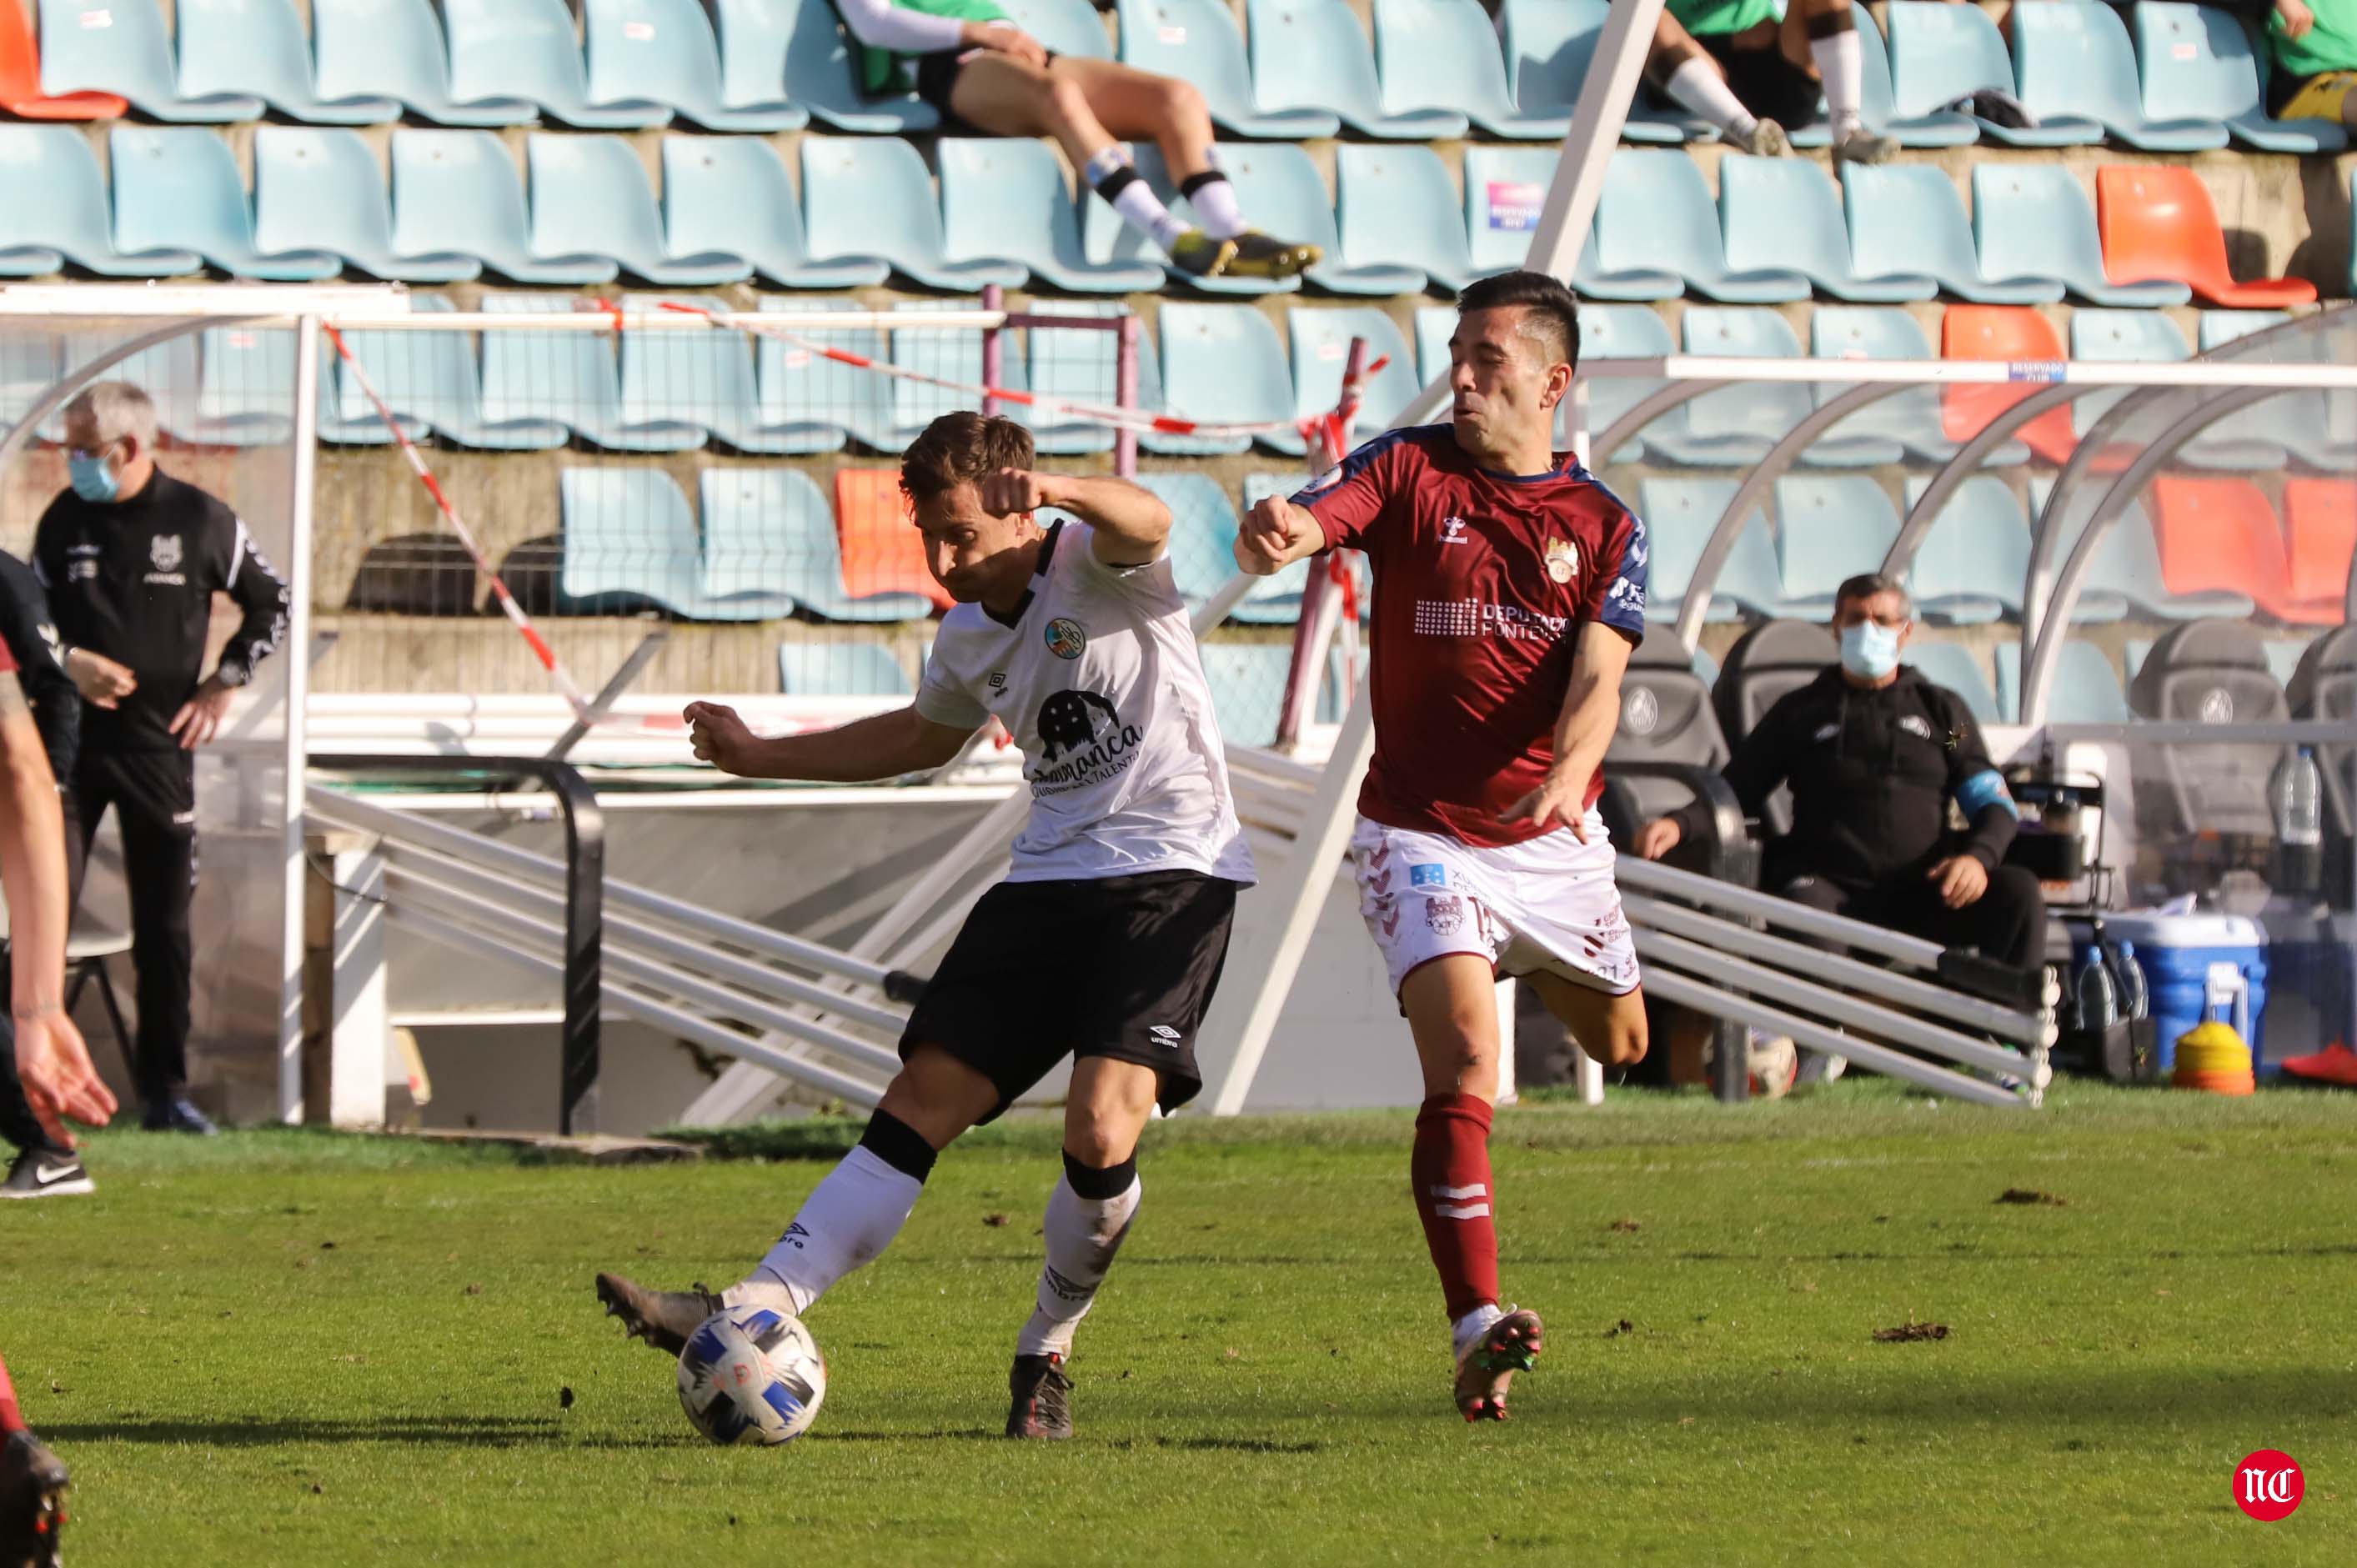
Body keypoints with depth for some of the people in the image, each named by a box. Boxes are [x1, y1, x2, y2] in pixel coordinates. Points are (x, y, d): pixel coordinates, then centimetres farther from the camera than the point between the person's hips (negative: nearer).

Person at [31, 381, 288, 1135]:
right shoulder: (64, 520, 2)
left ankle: (165, 1093, 12)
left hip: (160, 744, -1)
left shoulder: (201, 521, -3)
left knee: (164, 929, 5)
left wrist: (223, 684, 0)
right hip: (69, 735, 1)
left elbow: (270, 604, 8)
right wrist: (69, 661, -11)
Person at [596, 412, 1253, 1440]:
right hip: (1051, 879, 7)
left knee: (1100, 1132, -21)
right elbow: (926, 736, 33)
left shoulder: (1099, 568, -10)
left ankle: (1046, 1355, 2)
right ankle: (758, 1311, -12)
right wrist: (763, 759, 29)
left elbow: (1146, 522, -36)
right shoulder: (970, 635, 12)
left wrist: (1064, 492, -59)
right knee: (924, 1099, -3)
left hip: (1172, 872, -7)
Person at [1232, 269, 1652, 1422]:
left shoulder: (1605, 525, 1)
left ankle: (1533, 967, 60)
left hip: (1555, 840, 4)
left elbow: (1597, 678, -12)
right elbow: (1290, 533, -19)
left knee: (1619, 1041, 22)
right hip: (1422, 836, -3)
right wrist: (1273, 538, -45)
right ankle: (1477, 1328, -29)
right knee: (1464, 1061, -22)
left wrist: (1568, 775, -32)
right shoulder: (1406, 471, -2)